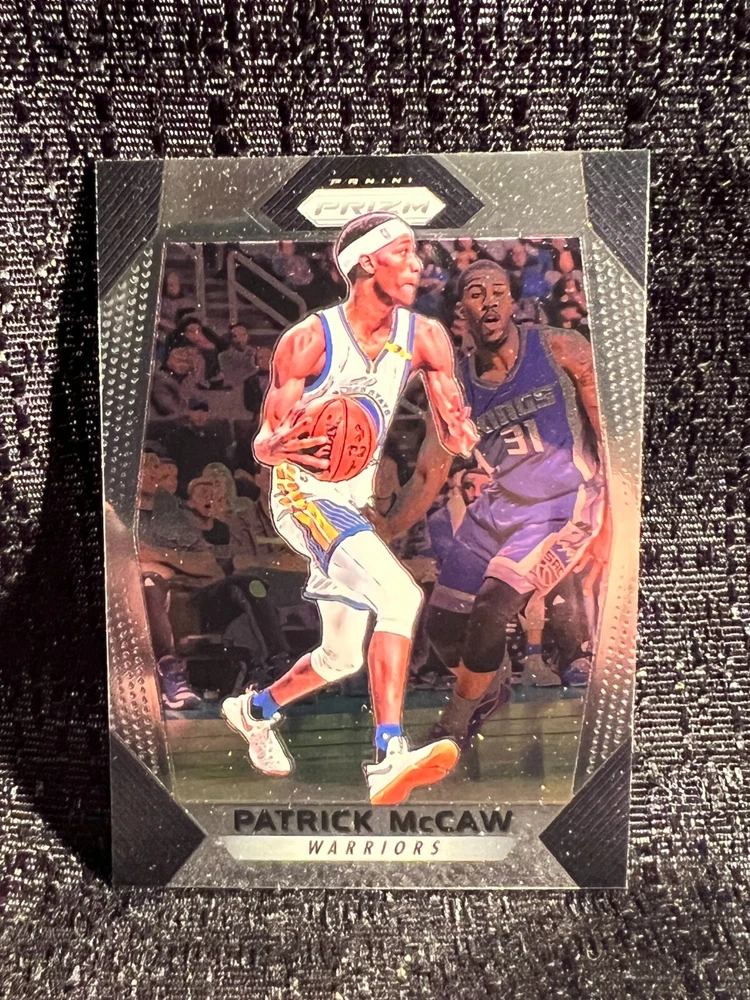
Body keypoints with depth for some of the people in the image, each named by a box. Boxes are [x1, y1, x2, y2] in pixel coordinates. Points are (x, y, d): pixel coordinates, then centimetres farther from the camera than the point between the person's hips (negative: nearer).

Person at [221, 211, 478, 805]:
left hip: (357, 503, 6)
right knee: (400, 596, -30)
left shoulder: (425, 338, -1)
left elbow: (449, 438, 1)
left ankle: (254, 709, 42)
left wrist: (458, 439, -24)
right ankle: (390, 757, -24)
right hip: (304, 494, -6)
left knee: (342, 658, 16)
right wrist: (280, 445, -34)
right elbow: (264, 443, -10)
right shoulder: (308, 341, -12)